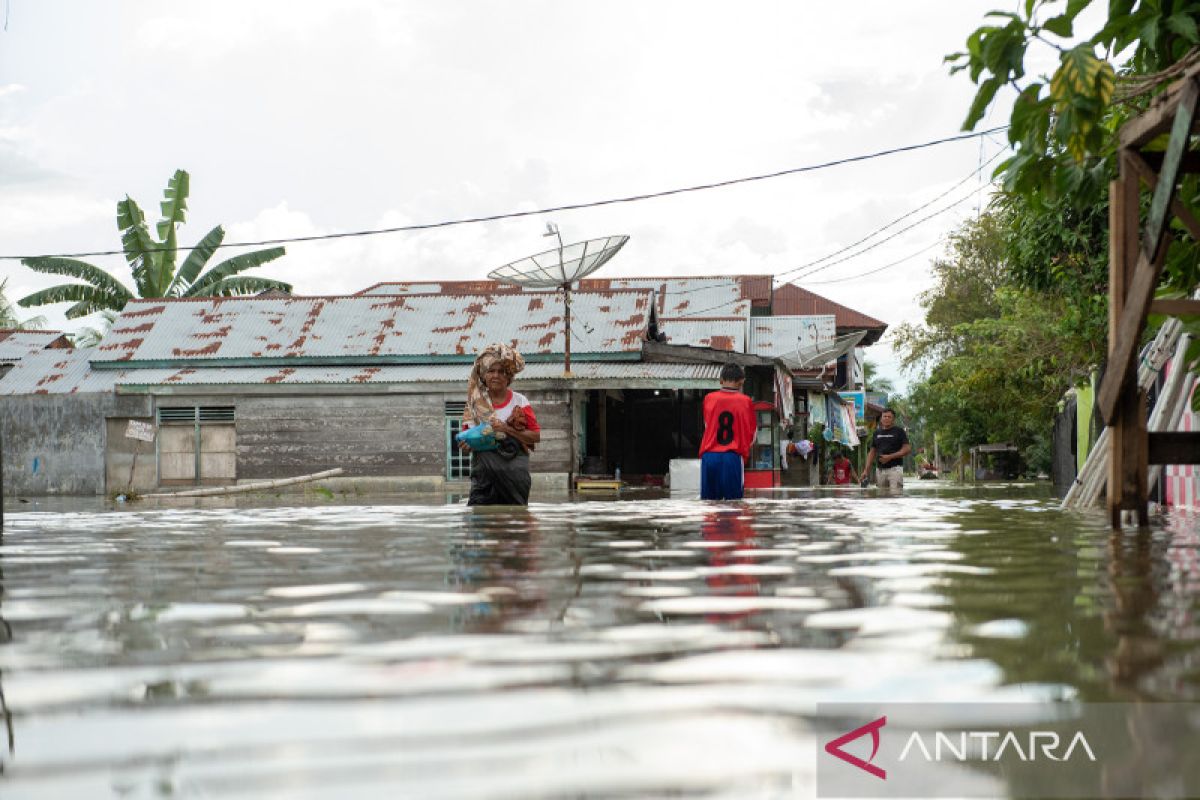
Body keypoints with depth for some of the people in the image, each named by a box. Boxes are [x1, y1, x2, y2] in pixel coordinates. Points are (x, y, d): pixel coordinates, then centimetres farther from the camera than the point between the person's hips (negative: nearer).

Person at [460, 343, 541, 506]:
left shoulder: (519, 401, 3)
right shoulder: (476, 403, 8)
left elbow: (536, 436, -1)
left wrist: (507, 429, -13)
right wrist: (466, 444, -10)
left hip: (514, 468, 0)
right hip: (484, 468, 1)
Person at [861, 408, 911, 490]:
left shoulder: (899, 431, 2)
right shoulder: (877, 433, 16)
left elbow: (907, 449, -4)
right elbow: (872, 452, 18)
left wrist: (890, 457, -13)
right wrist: (866, 470, 9)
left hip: (895, 468, -5)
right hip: (880, 470, 5)